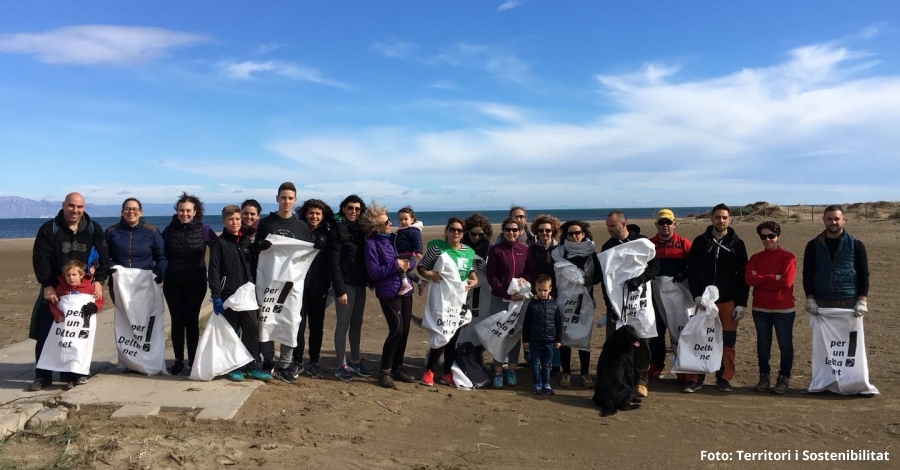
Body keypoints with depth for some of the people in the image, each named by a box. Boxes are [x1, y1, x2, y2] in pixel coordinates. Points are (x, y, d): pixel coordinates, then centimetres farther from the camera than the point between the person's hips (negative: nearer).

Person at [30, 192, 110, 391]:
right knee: (45, 333, -1)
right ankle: (42, 376, 7)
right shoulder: (49, 229, -6)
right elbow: (40, 259, -9)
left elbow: (103, 256, -1)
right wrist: (47, 286, -17)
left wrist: (99, 280, -12)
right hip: (54, 289, -1)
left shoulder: (93, 229, 1)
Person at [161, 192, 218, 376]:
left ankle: (193, 360, 13)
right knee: (177, 321, 4)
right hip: (173, 283, 1)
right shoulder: (169, 230, 1)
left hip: (196, 283, -1)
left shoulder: (204, 230, -3)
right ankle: (178, 361, 13)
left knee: (192, 320, 4)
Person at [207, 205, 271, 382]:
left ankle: (252, 366, 11)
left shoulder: (247, 241, 12)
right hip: (228, 296, -4)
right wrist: (216, 296, -14)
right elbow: (214, 271, -7)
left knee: (253, 330, 1)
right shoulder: (219, 243, -2)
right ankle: (233, 367, 16)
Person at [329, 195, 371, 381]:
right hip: (345, 284, -6)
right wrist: (340, 290, -18)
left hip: (360, 284, 6)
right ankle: (341, 365, 10)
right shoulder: (338, 230, -9)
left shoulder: (360, 229, 10)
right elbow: (333, 263, -14)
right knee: (343, 324, 1)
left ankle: (355, 361, 24)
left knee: (357, 324, 13)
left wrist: (368, 281, 2)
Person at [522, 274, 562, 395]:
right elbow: (526, 323, 0)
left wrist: (558, 340, 5)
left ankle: (546, 384, 20)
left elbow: (559, 324, 6)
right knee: (536, 363, 6)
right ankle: (537, 385, 15)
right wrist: (525, 339, -1)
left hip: (549, 340, 1)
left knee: (546, 364, 10)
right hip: (535, 340, -1)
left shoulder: (554, 304, 0)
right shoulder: (532, 304, -4)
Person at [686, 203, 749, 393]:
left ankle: (724, 378, 17)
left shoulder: (737, 244, 4)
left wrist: (741, 303, -3)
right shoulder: (700, 241, 3)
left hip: (729, 301, 1)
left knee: (728, 341, 5)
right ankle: (695, 379, 6)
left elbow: (743, 276, 3)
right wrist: (697, 296, -10)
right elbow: (692, 270, 1)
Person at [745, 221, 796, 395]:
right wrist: (774, 277, -15)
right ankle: (764, 377, 19)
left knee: (785, 345, 4)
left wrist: (761, 280, -9)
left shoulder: (788, 257, -4)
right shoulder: (755, 258, 7)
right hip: (760, 309, 3)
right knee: (763, 344, 9)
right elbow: (749, 279, -9)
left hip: (784, 309, -3)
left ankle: (784, 379, 16)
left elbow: (786, 282, -16)